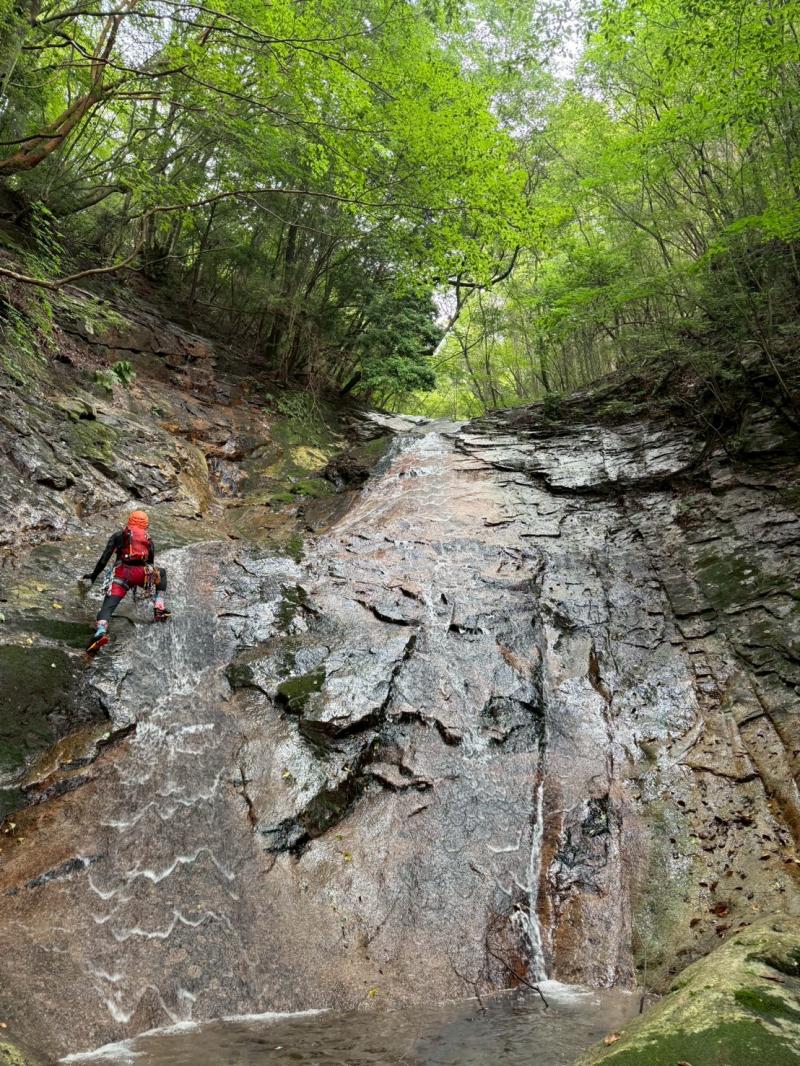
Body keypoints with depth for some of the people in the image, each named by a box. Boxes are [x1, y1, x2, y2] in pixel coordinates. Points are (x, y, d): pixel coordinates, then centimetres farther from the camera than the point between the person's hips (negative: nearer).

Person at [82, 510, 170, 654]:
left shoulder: (119, 535, 20)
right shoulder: (148, 539, 25)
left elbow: (104, 558, 11)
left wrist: (93, 576, 21)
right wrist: (143, 583, 45)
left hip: (122, 574, -1)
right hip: (142, 574, 1)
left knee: (108, 606, -6)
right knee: (161, 572, 32)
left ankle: (101, 631, -39)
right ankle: (159, 608, 21)